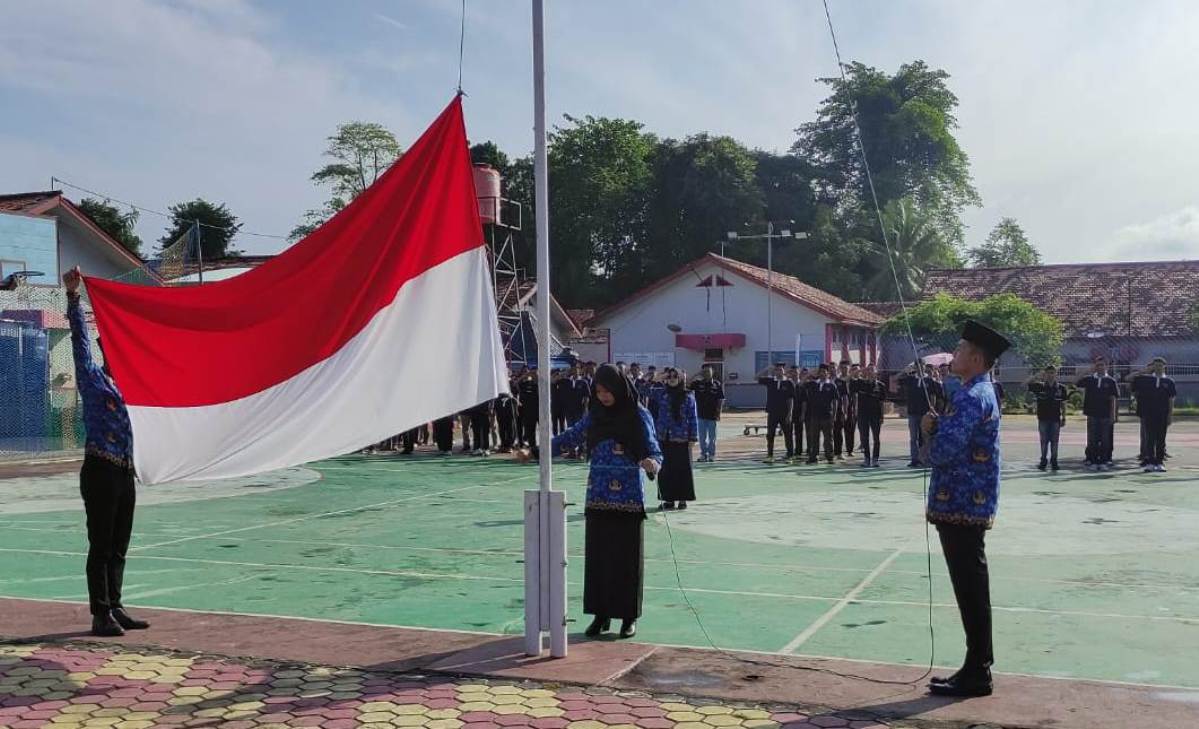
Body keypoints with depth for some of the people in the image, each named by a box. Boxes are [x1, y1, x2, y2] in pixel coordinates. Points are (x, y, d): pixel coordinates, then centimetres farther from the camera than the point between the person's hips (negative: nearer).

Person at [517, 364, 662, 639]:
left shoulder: (639, 416, -6)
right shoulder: (594, 415, 6)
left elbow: (654, 452, -12)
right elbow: (569, 438, 12)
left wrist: (652, 464, -36)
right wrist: (534, 453, 5)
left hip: (628, 497, -4)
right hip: (598, 497, 4)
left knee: (627, 557, 2)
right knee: (597, 555, 5)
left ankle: (629, 617, 13)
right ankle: (601, 614, 15)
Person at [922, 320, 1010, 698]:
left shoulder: (972, 398, -18)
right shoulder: (978, 392, 16)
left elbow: (943, 452, -24)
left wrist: (931, 430, -2)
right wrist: (937, 426, -1)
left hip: (962, 505, -10)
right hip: (966, 504, 10)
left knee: (971, 592, -4)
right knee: (971, 591, 14)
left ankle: (976, 675, 4)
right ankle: (977, 668, 22)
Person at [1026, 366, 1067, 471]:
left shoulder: (1061, 388, 3)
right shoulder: (1040, 386, 0)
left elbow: (1063, 404, 7)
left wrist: (1064, 418, 5)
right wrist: (1038, 377, -19)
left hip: (1055, 418, 0)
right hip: (1043, 418, 0)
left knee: (1054, 441, 5)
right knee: (1044, 440, 5)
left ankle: (1054, 461, 12)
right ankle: (1043, 460, 11)